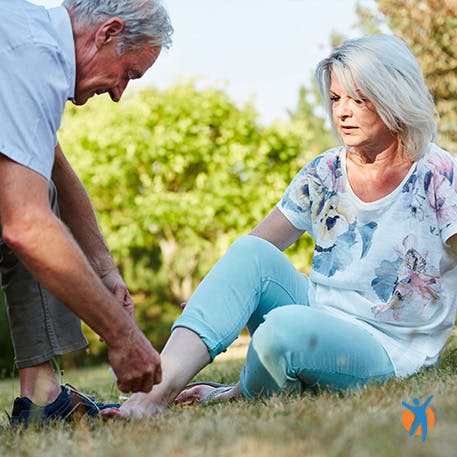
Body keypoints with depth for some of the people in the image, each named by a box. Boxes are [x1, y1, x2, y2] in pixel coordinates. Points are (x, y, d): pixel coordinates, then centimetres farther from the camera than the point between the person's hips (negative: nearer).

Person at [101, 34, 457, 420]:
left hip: (389, 352, -5)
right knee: (250, 252, -19)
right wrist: (210, 302, -10)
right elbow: (258, 248, 6)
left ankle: (240, 395, -2)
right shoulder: (324, 173, 6)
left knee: (284, 326, -34)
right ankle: (161, 388, -31)